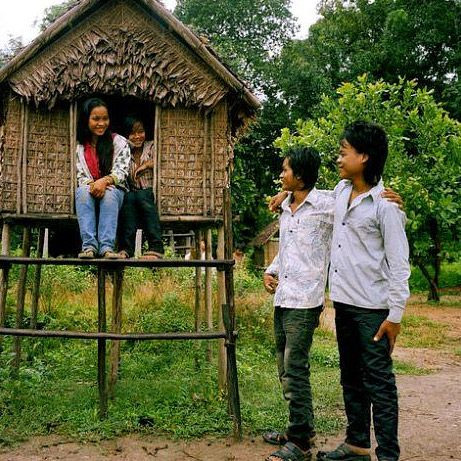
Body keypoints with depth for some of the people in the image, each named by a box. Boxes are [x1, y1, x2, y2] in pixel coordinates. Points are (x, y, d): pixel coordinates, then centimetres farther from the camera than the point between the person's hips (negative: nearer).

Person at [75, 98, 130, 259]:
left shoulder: (119, 142, 3)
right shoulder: (78, 146, 6)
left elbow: (122, 172, -7)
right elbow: (79, 175, 0)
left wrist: (105, 181, -28)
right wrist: (91, 184, -23)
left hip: (114, 191, -1)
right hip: (88, 191, 1)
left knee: (109, 194, -35)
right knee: (83, 191, -34)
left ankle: (107, 247, -45)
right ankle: (89, 246, -42)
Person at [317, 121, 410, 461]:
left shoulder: (385, 204, -14)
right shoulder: (340, 191, 8)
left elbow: (399, 262, -14)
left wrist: (396, 314, -15)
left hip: (372, 307, -8)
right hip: (343, 302, 8)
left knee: (379, 382, -1)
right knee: (351, 378, 17)